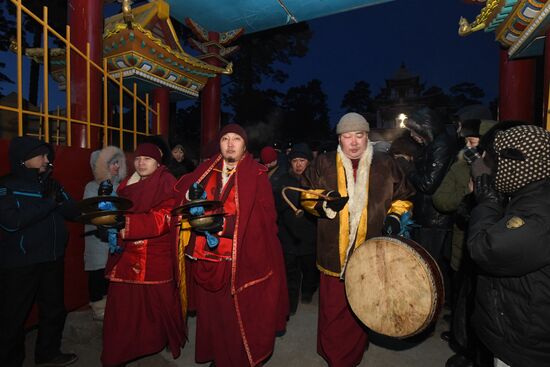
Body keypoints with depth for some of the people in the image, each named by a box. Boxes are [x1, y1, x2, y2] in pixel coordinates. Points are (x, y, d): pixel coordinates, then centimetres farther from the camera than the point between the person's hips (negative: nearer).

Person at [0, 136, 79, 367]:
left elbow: (73, 212, 2)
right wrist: (48, 202, -22)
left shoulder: (51, 184, 9)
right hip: (20, 263, -6)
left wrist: (59, 199, -15)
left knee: (54, 310, 17)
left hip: (53, 259, 6)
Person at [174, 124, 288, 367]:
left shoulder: (257, 175, -2)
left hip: (242, 260, -3)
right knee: (212, 314, 13)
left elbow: (263, 217, -10)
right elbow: (183, 199, 10)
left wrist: (224, 223, -20)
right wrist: (194, 197, -13)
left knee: (240, 317, 5)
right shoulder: (206, 171, 10)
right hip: (207, 259, 3)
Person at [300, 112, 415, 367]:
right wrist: (324, 203, -15)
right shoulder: (324, 164, 0)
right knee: (332, 313, 8)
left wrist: (394, 216, -4)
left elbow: (402, 197, 13)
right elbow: (306, 196, 4)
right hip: (334, 256, 0)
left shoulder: (386, 165, 2)